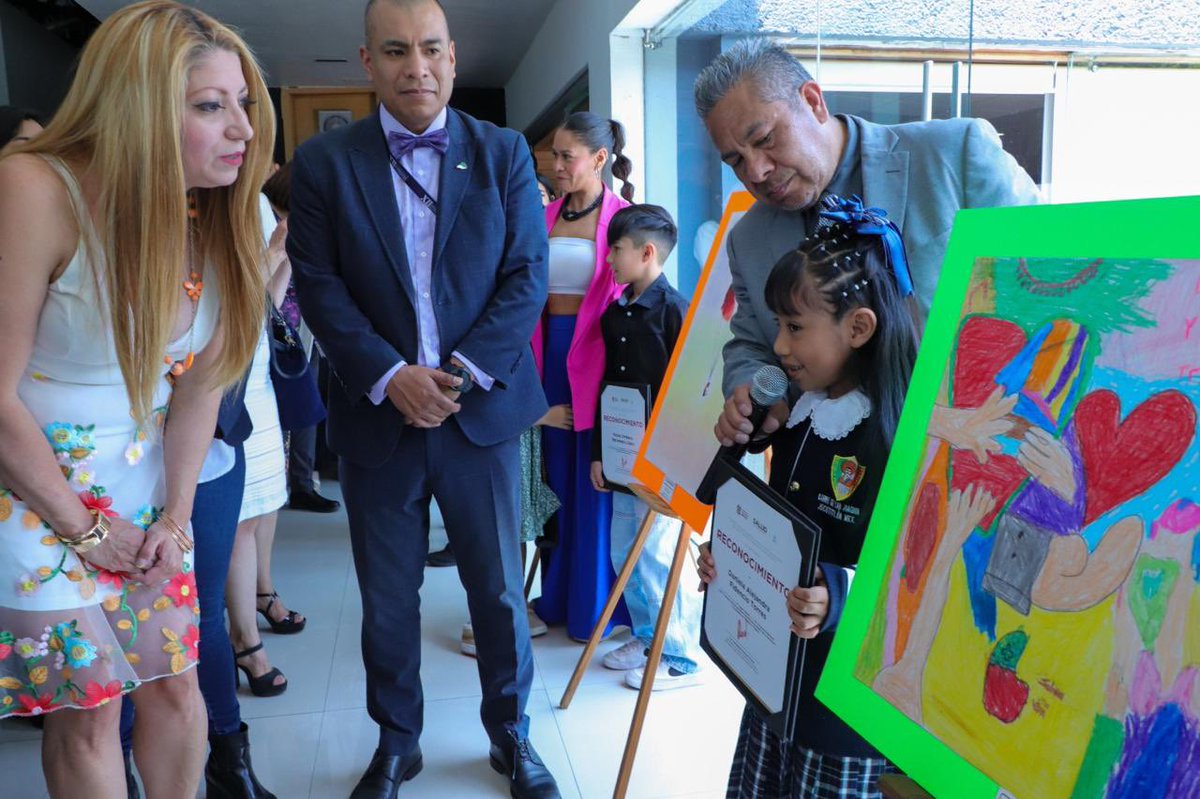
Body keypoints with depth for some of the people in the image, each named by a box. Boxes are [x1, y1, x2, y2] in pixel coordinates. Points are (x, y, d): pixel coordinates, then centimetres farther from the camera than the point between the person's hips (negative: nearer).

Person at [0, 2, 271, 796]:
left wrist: (176, 512, -3)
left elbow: (201, 376, -1)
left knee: (176, 686, 13)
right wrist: (83, 527, -11)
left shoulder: (216, 210, -6)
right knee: (88, 711, 6)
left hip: (149, 486, 5)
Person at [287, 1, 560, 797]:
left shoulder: (505, 152, 3)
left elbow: (527, 277, -2)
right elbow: (319, 286, -3)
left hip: (482, 408, 0)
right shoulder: (323, 162, 2)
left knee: (501, 590, 10)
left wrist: (466, 372, -14)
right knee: (387, 600, 12)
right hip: (378, 414, 0)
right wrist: (390, 376, -16)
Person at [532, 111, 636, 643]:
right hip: (551, 351, 6)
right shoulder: (547, 215, 10)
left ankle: (598, 606, 20)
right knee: (558, 474, 14)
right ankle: (560, 596, 29)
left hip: (594, 354, -6)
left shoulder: (621, 217, -6)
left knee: (596, 480, 4)